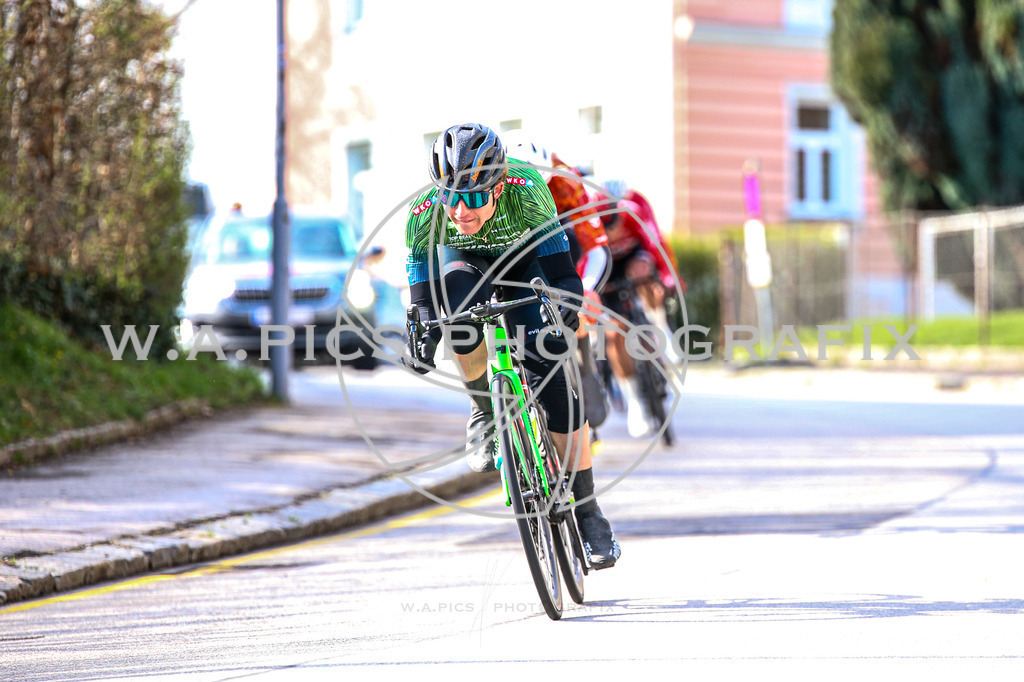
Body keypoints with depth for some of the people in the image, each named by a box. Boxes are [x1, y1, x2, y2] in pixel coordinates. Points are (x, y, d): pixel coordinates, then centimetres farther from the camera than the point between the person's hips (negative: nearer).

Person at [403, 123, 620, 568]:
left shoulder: (524, 187, -37)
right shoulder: (425, 213, -32)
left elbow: (556, 249, -35)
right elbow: (422, 292, -23)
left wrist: (566, 295, -51)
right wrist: (422, 333, -37)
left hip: (523, 258, 0)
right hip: (464, 260, 1)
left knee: (553, 376, -13)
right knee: (462, 315, -37)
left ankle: (587, 513, -2)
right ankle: (484, 411, -8)